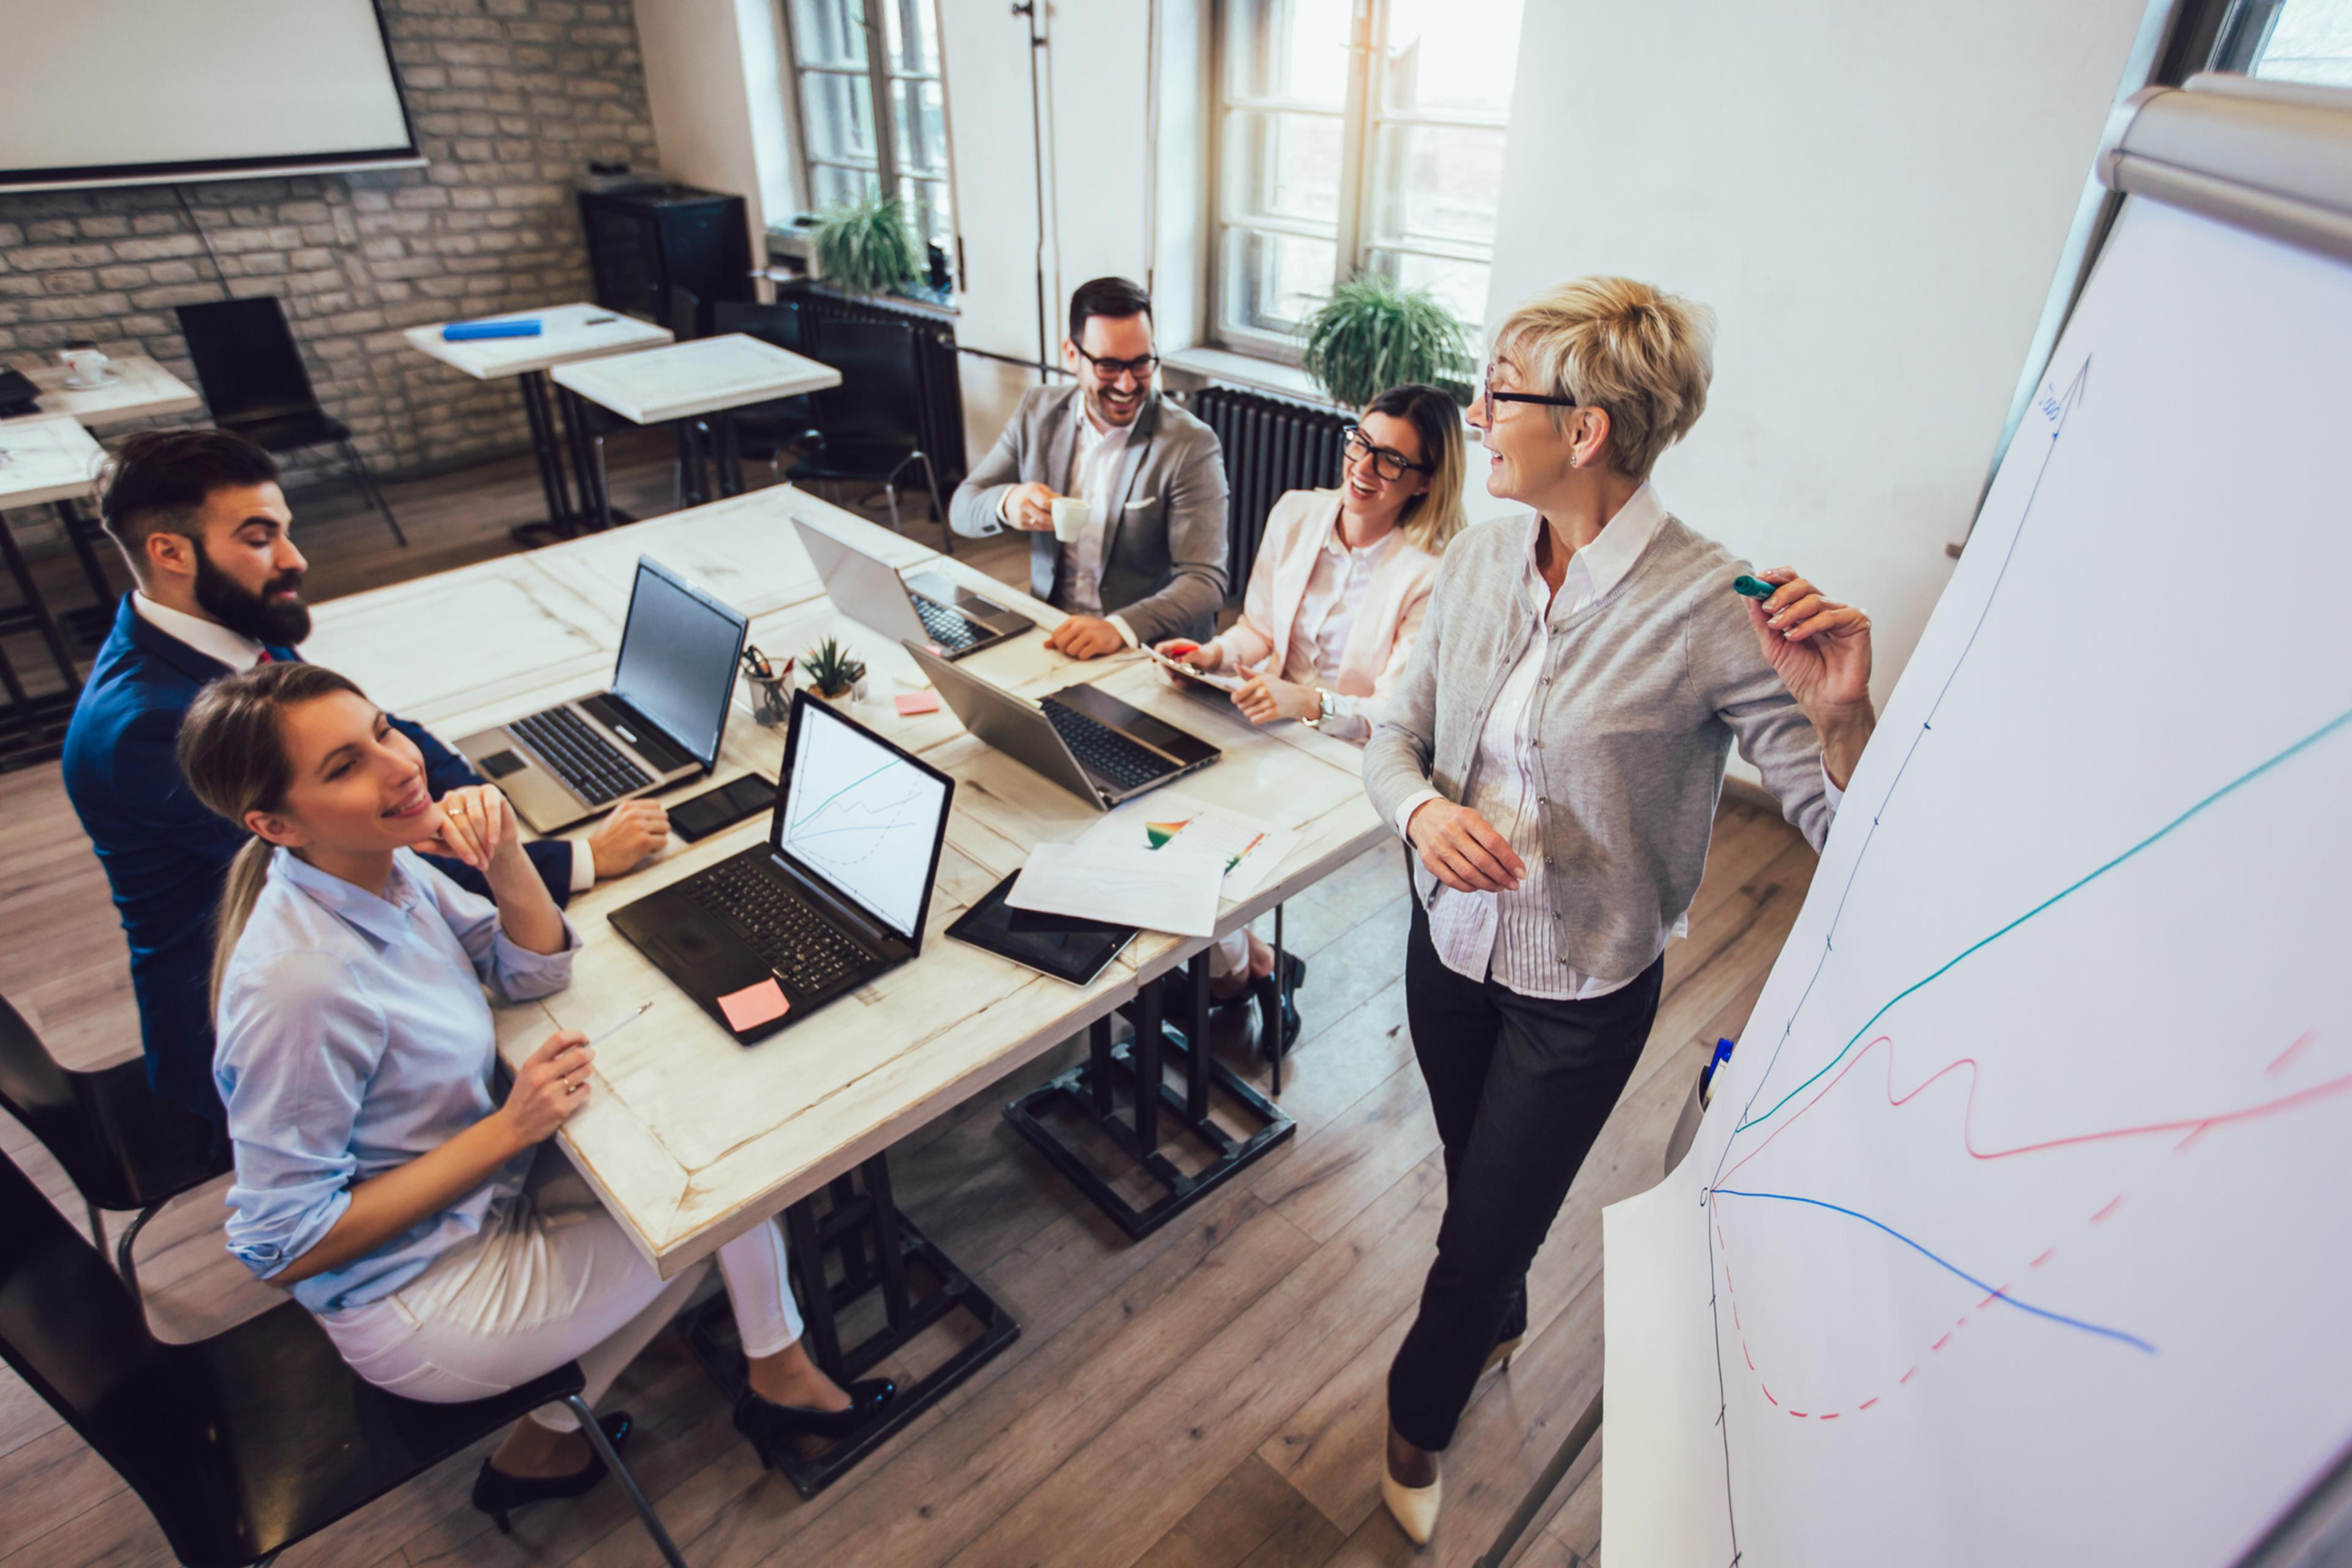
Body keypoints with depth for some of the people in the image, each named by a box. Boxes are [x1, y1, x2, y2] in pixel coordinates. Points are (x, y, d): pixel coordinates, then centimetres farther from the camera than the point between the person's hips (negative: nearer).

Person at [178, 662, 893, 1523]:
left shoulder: (379, 864, -9)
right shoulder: (298, 985, -33)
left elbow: (535, 973, 0)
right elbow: (282, 1248, -25)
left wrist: (506, 860, -19)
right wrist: (509, 1129, -25)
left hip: (484, 1188, 7)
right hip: (409, 1304, -7)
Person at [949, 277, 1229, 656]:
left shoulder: (1191, 446, -9)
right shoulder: (1039, 411, 7)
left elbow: (1205, 581, -16)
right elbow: (962, 509, 10)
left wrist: (1120, 628, -34)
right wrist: (1006, 503, -16)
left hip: (1146, 650, -4)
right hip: (1047, 635, 4)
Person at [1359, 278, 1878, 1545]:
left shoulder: (1709, 612, -24)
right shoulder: (1482, 556, -8)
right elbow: (1394, 732, -1)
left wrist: (1841, 713, -41)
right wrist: (1425, 811, -22)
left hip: (1581, 993, -4)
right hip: (1453, 942, 5)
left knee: (1481, 1238, 15)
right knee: (1479, 1188, 29)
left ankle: (1418, 1419, 48)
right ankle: (1498, 1329, 63)